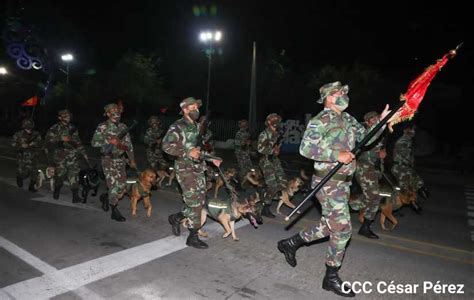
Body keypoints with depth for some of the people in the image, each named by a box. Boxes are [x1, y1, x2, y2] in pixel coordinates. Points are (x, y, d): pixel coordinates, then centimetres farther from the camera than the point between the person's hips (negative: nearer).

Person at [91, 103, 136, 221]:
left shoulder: (123, 127, 8)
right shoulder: (102, 127, -5)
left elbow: (128, 144, 12)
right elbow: (94, 142, -12)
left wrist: (132, 160, 10)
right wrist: (109, 141, -22)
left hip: (121, 159, 5)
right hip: (109, 160, -5)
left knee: (122, 186, 7)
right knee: (114, 186, -7)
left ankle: (107, 198, 33)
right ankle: (115, 212, 5)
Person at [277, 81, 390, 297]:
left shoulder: (348, 120, 14)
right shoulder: (322, 120, -13)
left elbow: (365, 137, 17)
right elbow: (306, 148, -21)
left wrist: (382, 122, 4)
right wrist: (337, 155, -24)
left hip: (342, 182, 9)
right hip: (328, 182, -9)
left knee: (329, 226, 16)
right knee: (342, 229, -3)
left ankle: (290, 243, 31)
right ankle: (331, 278, 14)